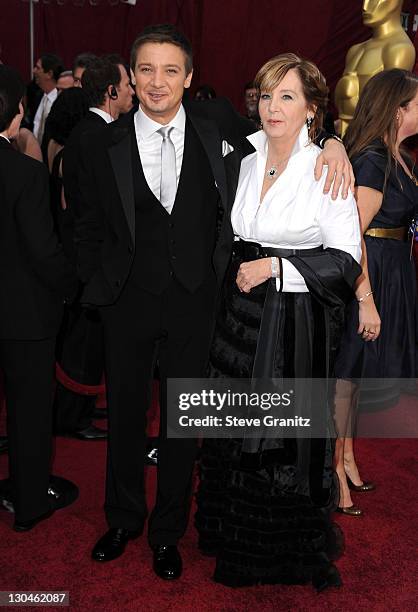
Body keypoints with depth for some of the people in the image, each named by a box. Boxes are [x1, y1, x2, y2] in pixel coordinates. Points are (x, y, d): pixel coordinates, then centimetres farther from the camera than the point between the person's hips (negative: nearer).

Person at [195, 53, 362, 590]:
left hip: (297, 321, -5)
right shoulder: (245, 158, 4)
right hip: (241, 312, 5)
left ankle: (292, 549, 32)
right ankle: (238, 538, 38)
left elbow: (346, 261, -12)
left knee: (287, 433, 7)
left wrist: (275, 266, -18)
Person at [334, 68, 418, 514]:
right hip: (366, 274, -10)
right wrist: (366, 301, -25)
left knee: (355, 370, 18)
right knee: (346, 372, 1)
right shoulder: (372, 161, -19)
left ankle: (347, 456, 33)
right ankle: (334, 468, 16)